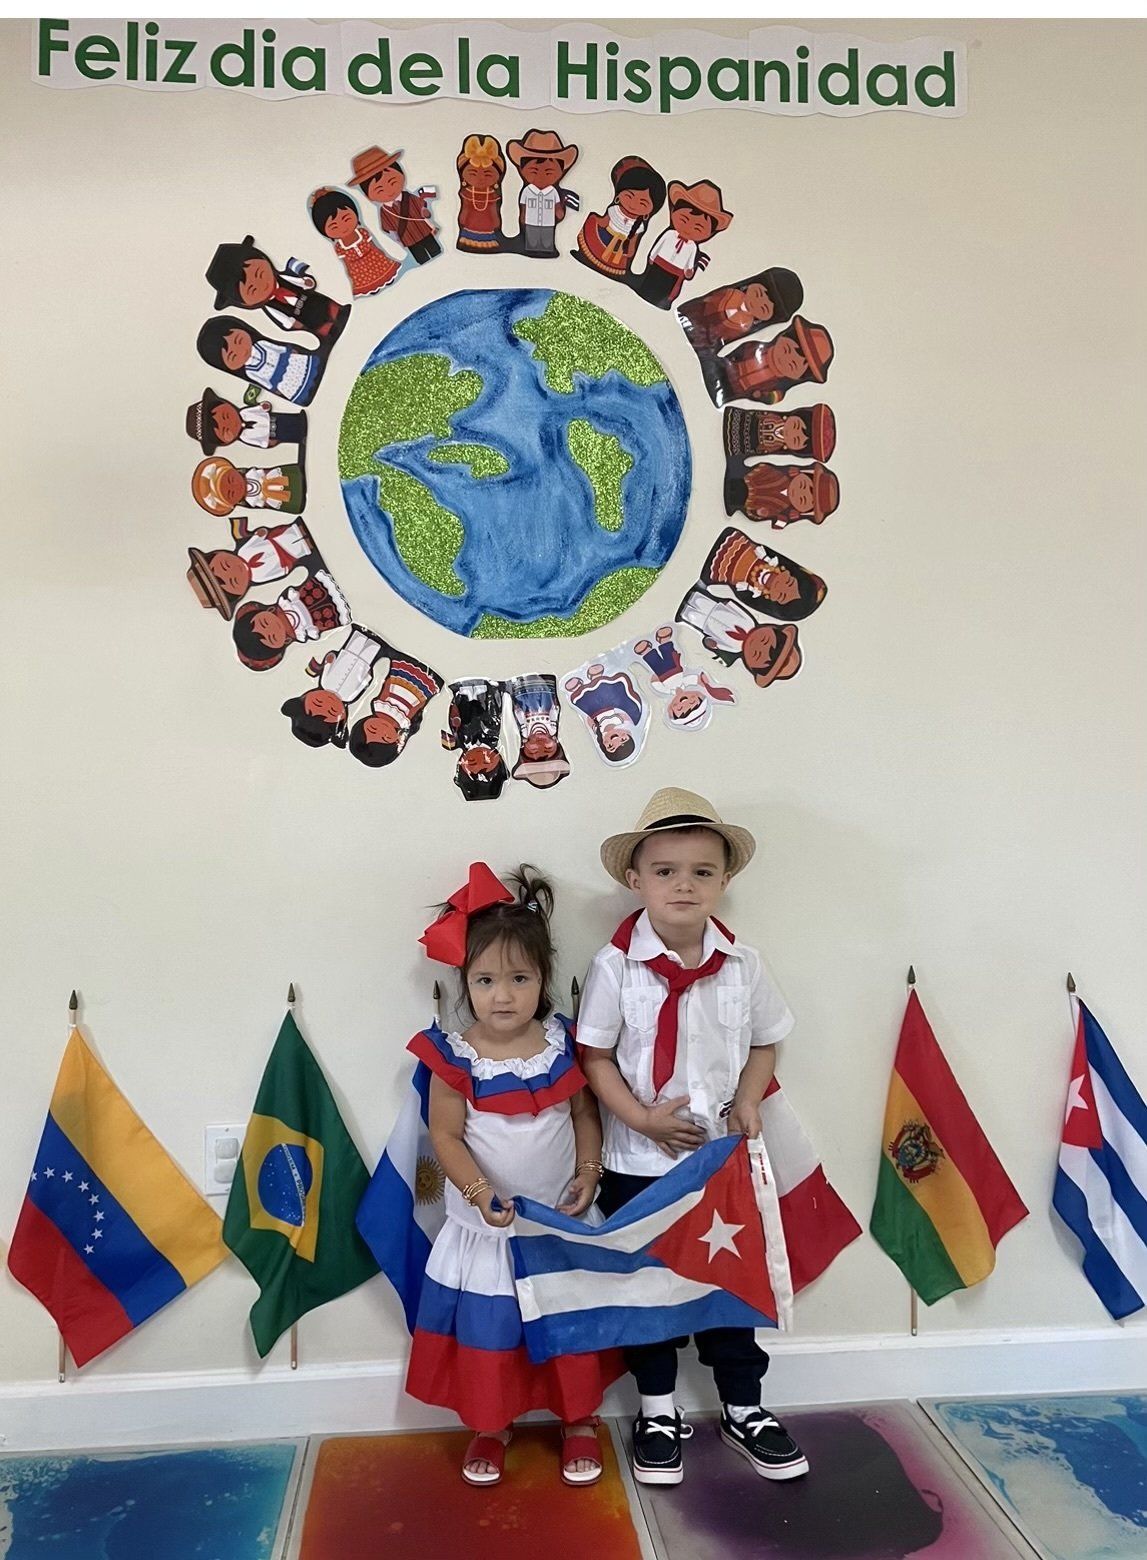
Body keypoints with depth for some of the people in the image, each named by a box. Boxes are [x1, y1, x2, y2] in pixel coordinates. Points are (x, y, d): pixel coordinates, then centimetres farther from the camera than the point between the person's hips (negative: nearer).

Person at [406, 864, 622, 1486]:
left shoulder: (563, 1044, -9)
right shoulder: (455, 1059, -16)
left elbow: (585, 1114, 1)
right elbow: (446, 1136, -12)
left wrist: (588, 1174, -11)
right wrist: (481, 1193, -23)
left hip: (562, 1221, 2)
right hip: (488, 1226, -1)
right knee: (488, 1331, 14)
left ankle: (579, 1421, 38)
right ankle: (490, 1426, 38)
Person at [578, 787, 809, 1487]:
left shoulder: (743, 964, -7)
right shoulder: (616, 966, -15)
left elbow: (764, 1043, 5)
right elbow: (595, 1056, -9)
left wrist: (748, 1102, -10)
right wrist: (642, 1118, -18)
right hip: (639, 1163, -2)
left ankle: (744, 1405, 36)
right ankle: (658, 1409, 35)